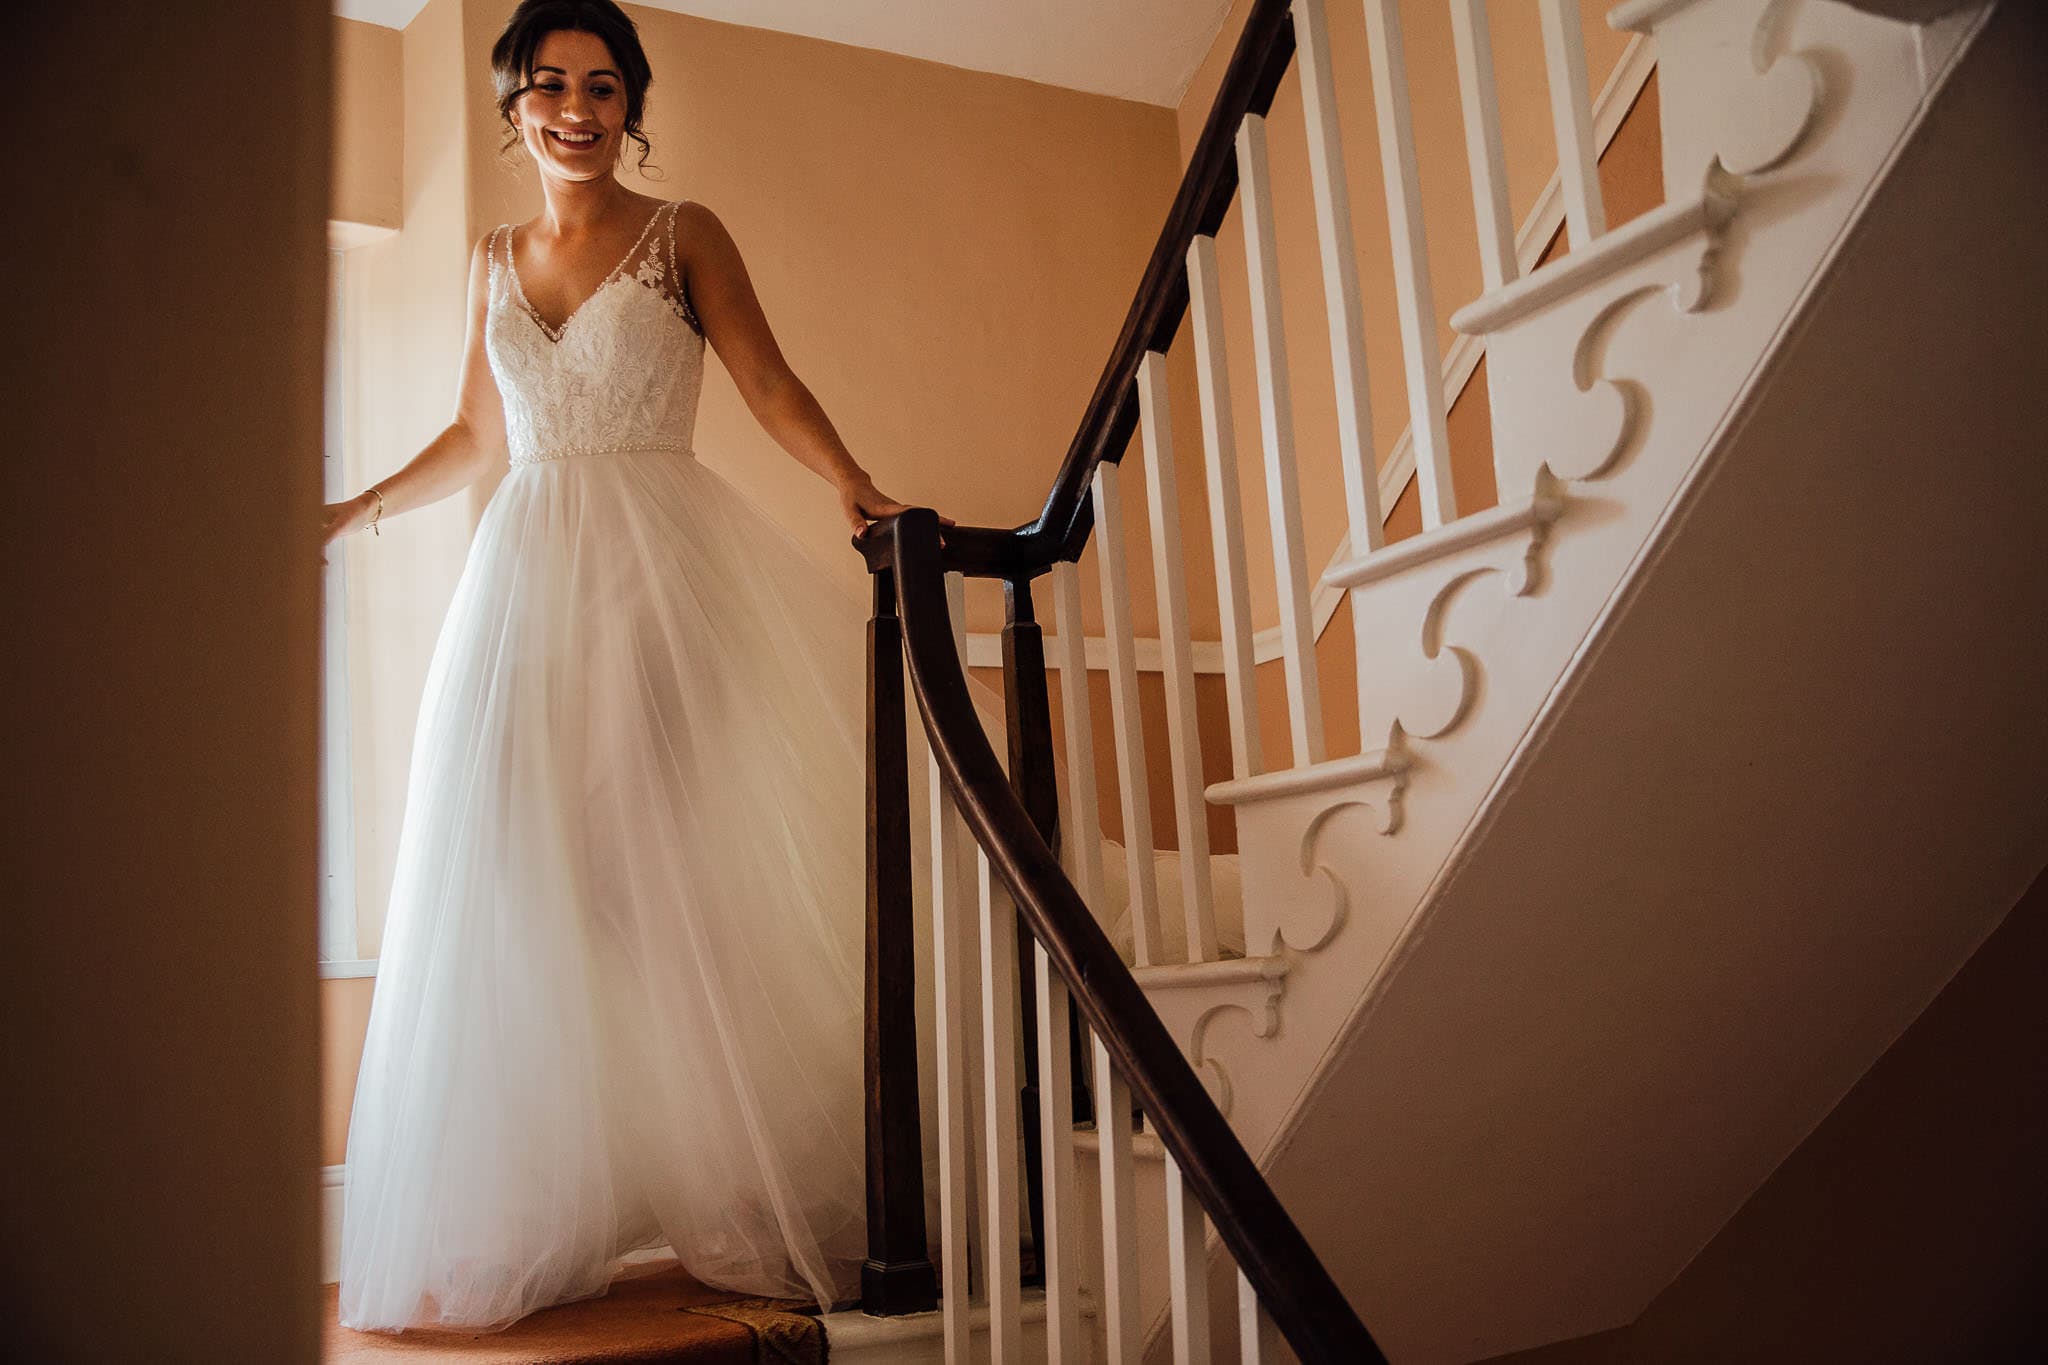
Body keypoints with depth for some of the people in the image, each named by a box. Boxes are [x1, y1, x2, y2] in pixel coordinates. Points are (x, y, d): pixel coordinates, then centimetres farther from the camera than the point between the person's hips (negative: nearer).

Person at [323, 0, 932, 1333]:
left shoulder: (682, 233, 6)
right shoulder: (496, 261, 18)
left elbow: (771, 383, -3)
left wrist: (857, 487, -18)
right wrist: (361, 510, 23)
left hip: (663, 572, -4)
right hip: (528, 577, 4)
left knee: (667, 863, -8)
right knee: (521, 881, -1)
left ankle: (727, 1191, 1)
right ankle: (529, 1219, 7)